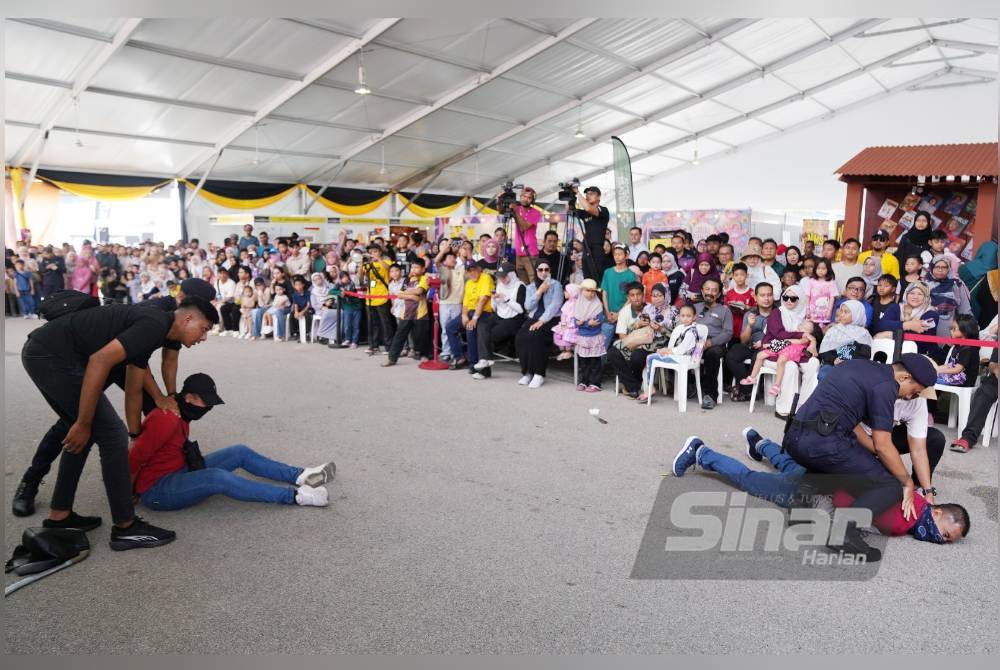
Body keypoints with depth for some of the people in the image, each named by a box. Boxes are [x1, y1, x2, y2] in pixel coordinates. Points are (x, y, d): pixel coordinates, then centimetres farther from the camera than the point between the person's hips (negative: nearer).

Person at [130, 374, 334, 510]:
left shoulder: (180, 416, 5)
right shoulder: (167, 420, -26)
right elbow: (134, 459, -23)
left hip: (179, 471, 10)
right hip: (157, 491, -10)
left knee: (240, 453, 2)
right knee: (218, 478, -36)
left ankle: (299, 476, -1)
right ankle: (294, 496, -37)